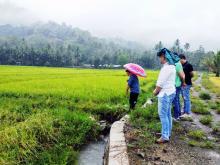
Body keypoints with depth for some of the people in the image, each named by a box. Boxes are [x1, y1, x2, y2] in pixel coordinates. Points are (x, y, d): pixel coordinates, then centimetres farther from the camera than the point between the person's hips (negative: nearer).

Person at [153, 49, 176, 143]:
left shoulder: (166, 67, -19)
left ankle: (165, 137, 1)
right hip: (170, 92, 10)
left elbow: (161, 83, -20)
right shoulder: (171, 66, 12)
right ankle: (167, 133, 27)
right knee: (167, 114, 16)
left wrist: (155, 91, -5)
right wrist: (157, 89, 9)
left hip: (165, 94, -10)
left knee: (163, 115, -4)